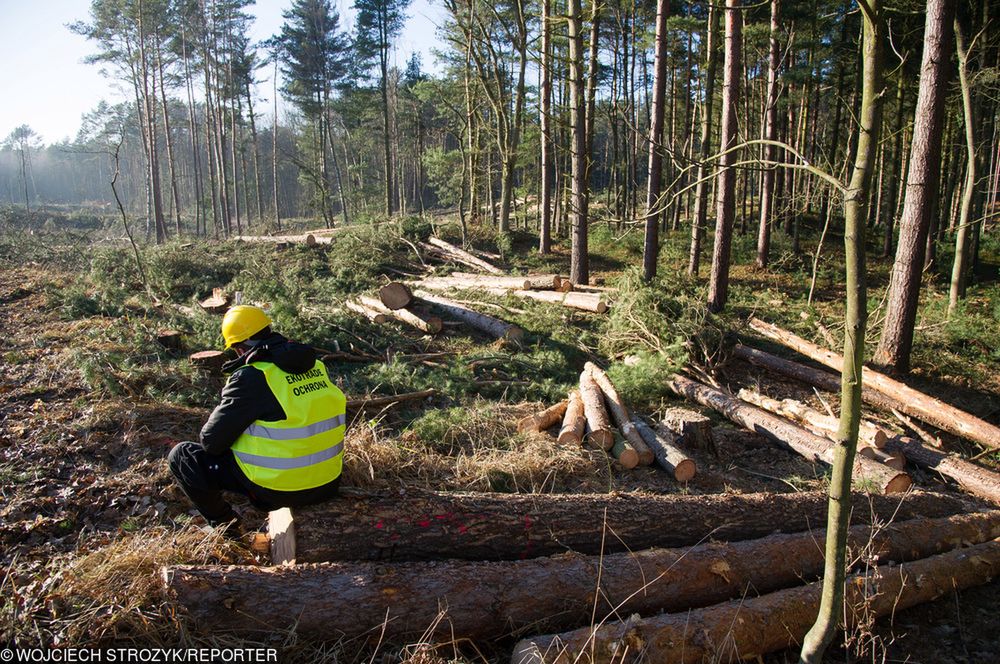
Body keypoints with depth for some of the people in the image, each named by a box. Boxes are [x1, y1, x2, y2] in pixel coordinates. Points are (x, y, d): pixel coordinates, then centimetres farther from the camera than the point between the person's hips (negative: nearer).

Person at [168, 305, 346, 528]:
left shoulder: (250, 377, -16)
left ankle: (223, 522, 11)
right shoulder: (314, 364, 3)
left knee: (181, 455, 6)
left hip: (278, 490, -6)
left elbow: (212, 441, -10)